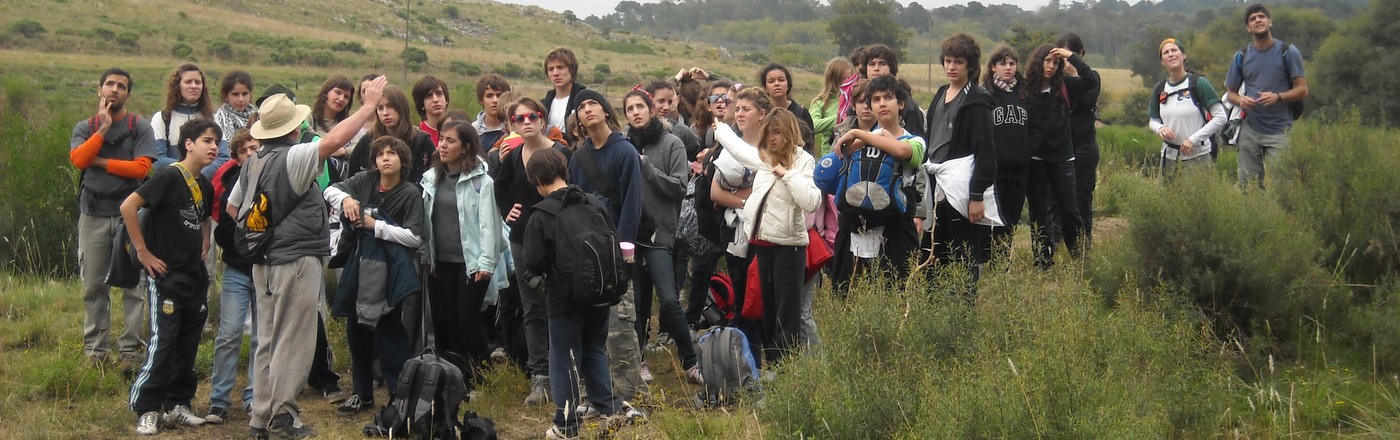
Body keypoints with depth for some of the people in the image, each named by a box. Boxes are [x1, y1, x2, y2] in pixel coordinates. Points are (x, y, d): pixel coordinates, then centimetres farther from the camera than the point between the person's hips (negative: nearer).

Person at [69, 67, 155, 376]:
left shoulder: (140, 128, 5)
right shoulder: (85, 128, 13)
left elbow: (142, 167, -8)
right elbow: (78, 158, -7)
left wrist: (99, 161, -5)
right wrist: (103, 128, -9)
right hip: (93, 214, 2)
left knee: (133, 285, -4)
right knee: (93, 286, 4)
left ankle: (131, 351, 0)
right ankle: (95, 349, 11)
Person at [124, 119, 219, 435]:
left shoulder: (205, 185, 10)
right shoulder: (170, 177, -13)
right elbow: (128, 206, -20)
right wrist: (142, 251, -16)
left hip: (195, 276, 8)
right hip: (167, 275, -8)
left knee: (188, 344, 10)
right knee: (163, 342, -7)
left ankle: (176, 405, 19)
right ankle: (147, 410, 2)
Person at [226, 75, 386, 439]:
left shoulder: (254, 164, 11)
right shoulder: (293, 158, -14)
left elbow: (232, 208, 18)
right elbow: (336, 139, -23)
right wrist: (369, 105, -15)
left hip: (265, 261, 9)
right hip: (296, 261, -9)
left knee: (268, 340, 13)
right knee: (293, 342, -2)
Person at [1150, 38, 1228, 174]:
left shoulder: (1199, 83, -6)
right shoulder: (1160, 89, 8)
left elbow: (1220, 117, -7)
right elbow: (1153, 120, 17)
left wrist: (1194, 139, -14)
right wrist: (1160, 128, -7)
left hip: (1197, 157, -4)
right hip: (1169, 157, 5)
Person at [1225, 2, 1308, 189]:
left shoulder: (1288, 52, -1)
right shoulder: (1241, 56, 7)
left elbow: (1302, 90, -2)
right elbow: (1230, 93, 14)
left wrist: (1278, 97, -20)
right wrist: (1241, 100, -10)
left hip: (1279, 130, -3)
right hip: (1249, 130, 3)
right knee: (1247, 185, 8)